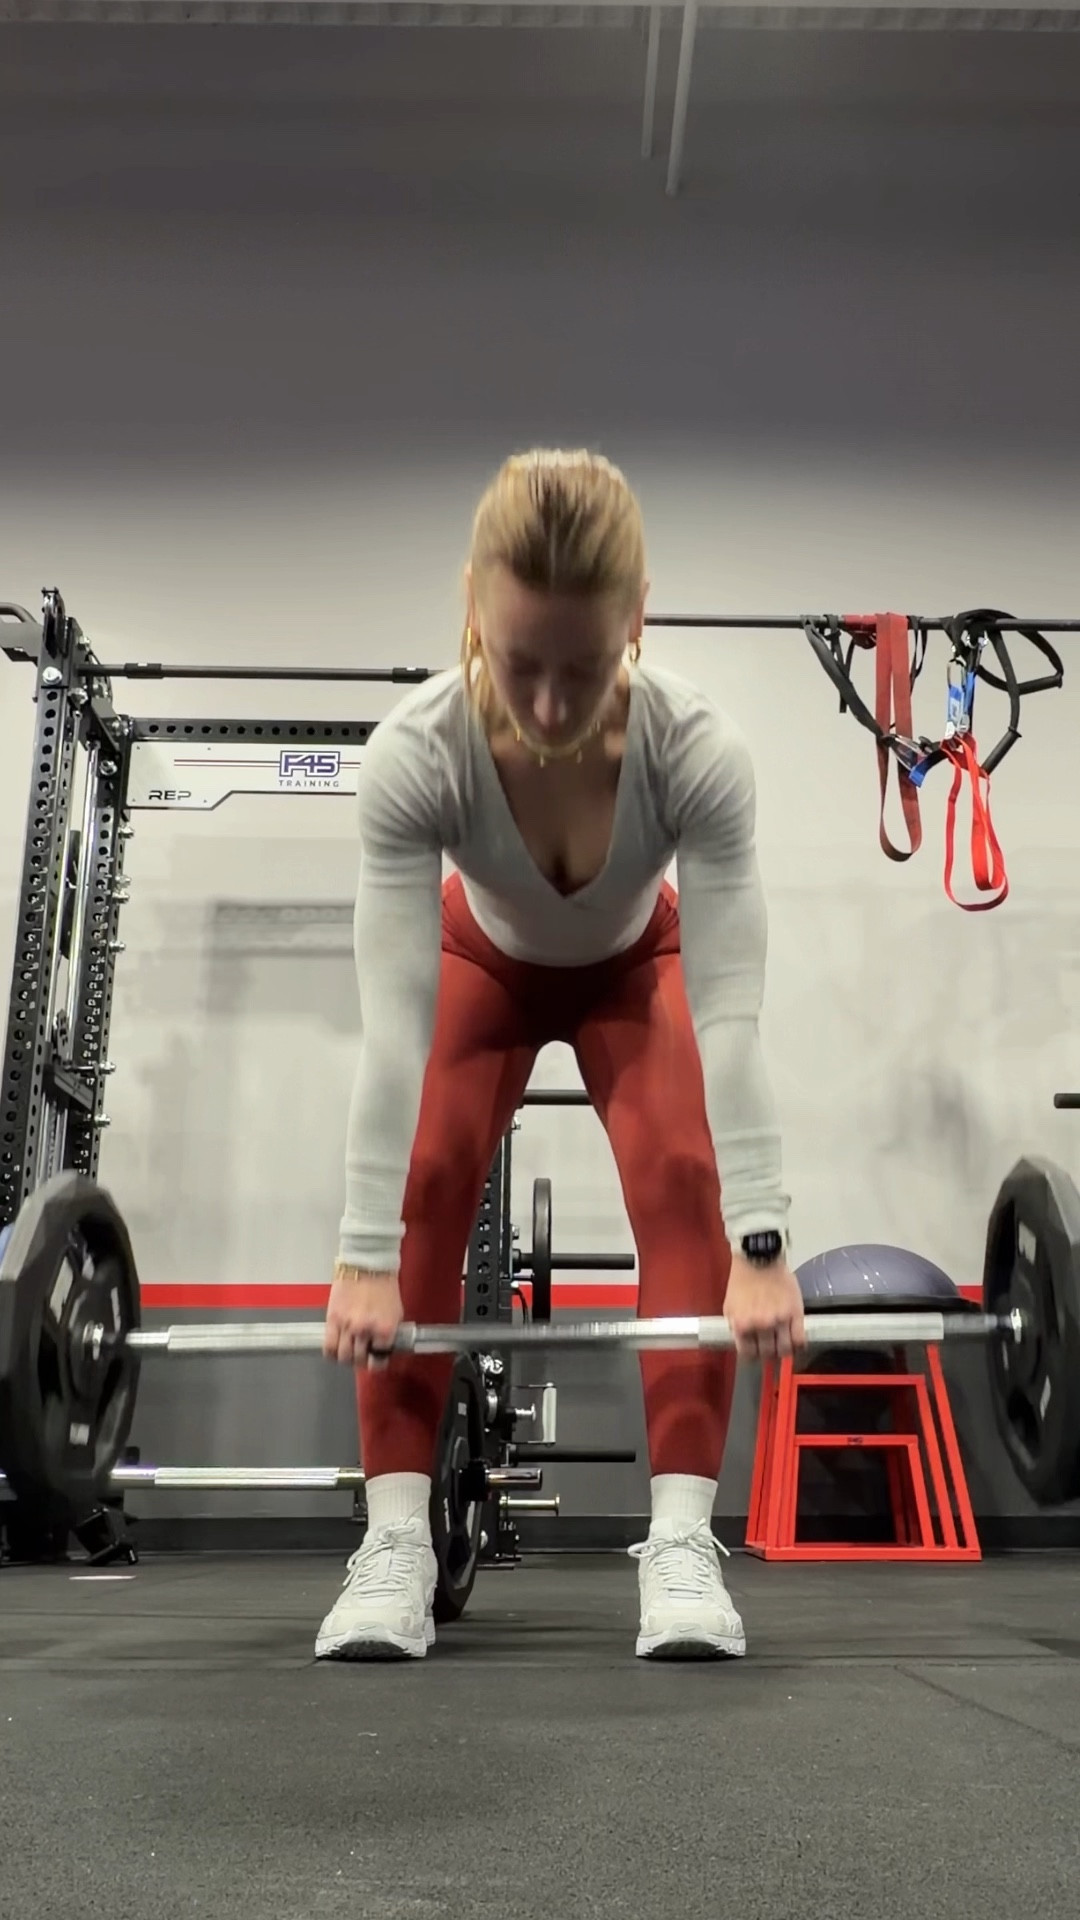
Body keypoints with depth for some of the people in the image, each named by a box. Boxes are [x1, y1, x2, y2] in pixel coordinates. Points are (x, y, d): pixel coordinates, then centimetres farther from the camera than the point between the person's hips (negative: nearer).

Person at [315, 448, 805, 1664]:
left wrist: (758, 1243, -39)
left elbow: (727, 1010, -37)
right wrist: (367, 1254, -38)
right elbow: (395, 1019, -38)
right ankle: (396, 1542, -10)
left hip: (635, 966, 0)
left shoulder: (697, 747, -39)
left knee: (685, 1185, -20)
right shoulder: (414, 751, -39)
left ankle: (680, 1540, -13)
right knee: (427, 1187, -18)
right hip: (487, 961, 0)